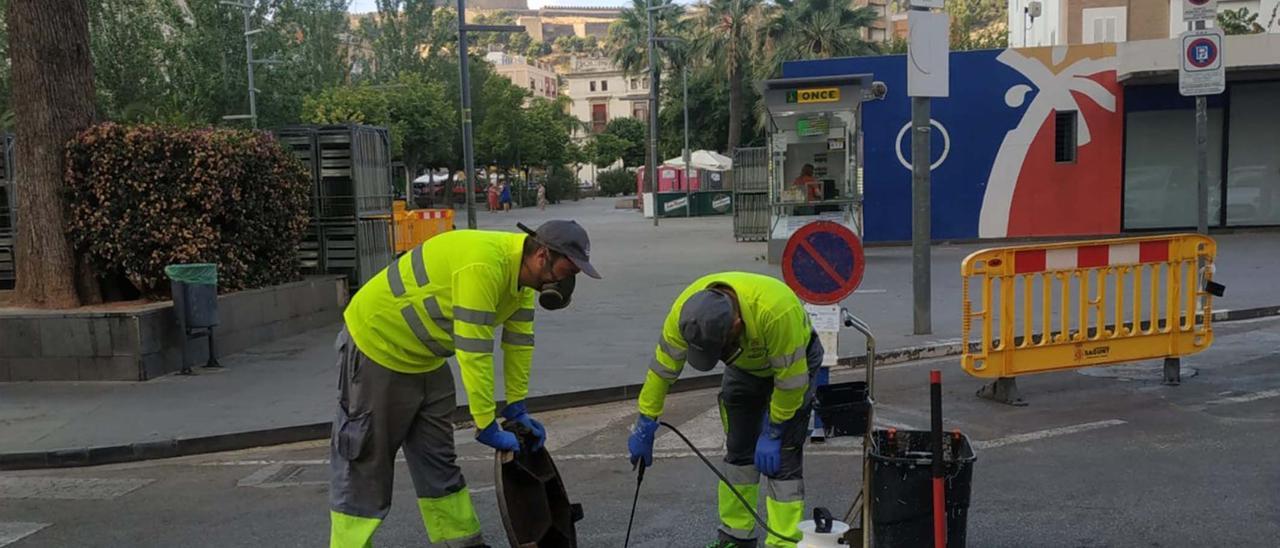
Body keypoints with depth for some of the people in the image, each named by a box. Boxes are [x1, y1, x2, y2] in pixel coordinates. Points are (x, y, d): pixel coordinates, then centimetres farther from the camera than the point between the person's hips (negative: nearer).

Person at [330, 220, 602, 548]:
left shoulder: (522, 269, -4)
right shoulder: (483, 266, -33)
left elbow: (519, 340, 4)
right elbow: (473, 353, -33)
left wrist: (516, 408, 4)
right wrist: (487, 427, -27)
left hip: (425, 358, 9)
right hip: (375, 345, -9)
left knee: (437, 463, 12)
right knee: (363, 467, 1)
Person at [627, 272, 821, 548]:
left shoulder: (776, 310, -44)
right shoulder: (686, 310, -30)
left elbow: (790, 378, -30)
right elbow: (663, 367, -17)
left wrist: (773, 434, -21)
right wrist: (645, 426, -12)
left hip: (793, 358, -5)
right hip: (745, 363, 5)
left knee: (781, 458, -11)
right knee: (738, 449, 8)